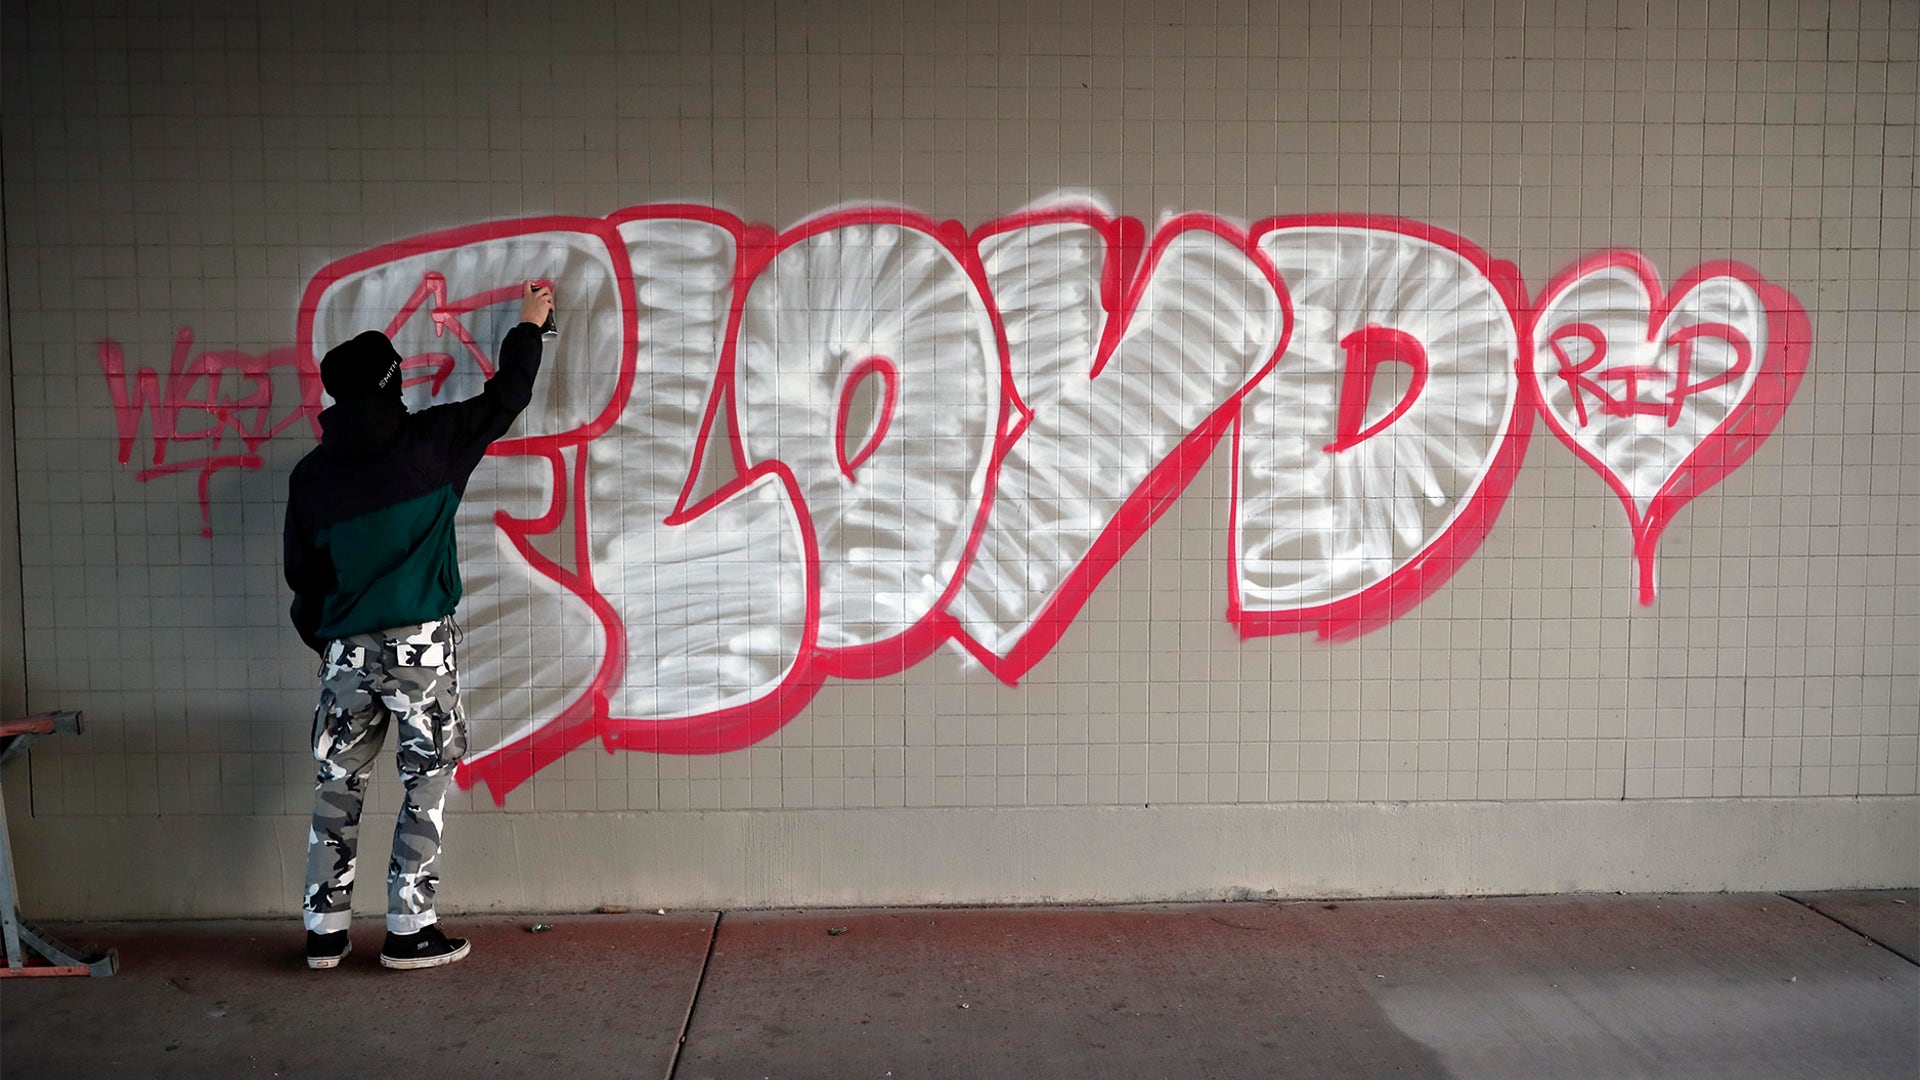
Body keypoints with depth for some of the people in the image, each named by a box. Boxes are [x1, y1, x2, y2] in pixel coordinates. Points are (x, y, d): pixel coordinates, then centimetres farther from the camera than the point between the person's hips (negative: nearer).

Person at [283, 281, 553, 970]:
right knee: (427, 781, 3)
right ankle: (409, 931, 4)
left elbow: (301, 574, 13)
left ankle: (323, 930, 18)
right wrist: (528, 326, 22)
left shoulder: (310, 473, 7)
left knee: (337, 786, 12)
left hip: (346, 648, 4)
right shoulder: (427, 440, -4)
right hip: (420, 640, -4)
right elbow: (506, 397, 7)